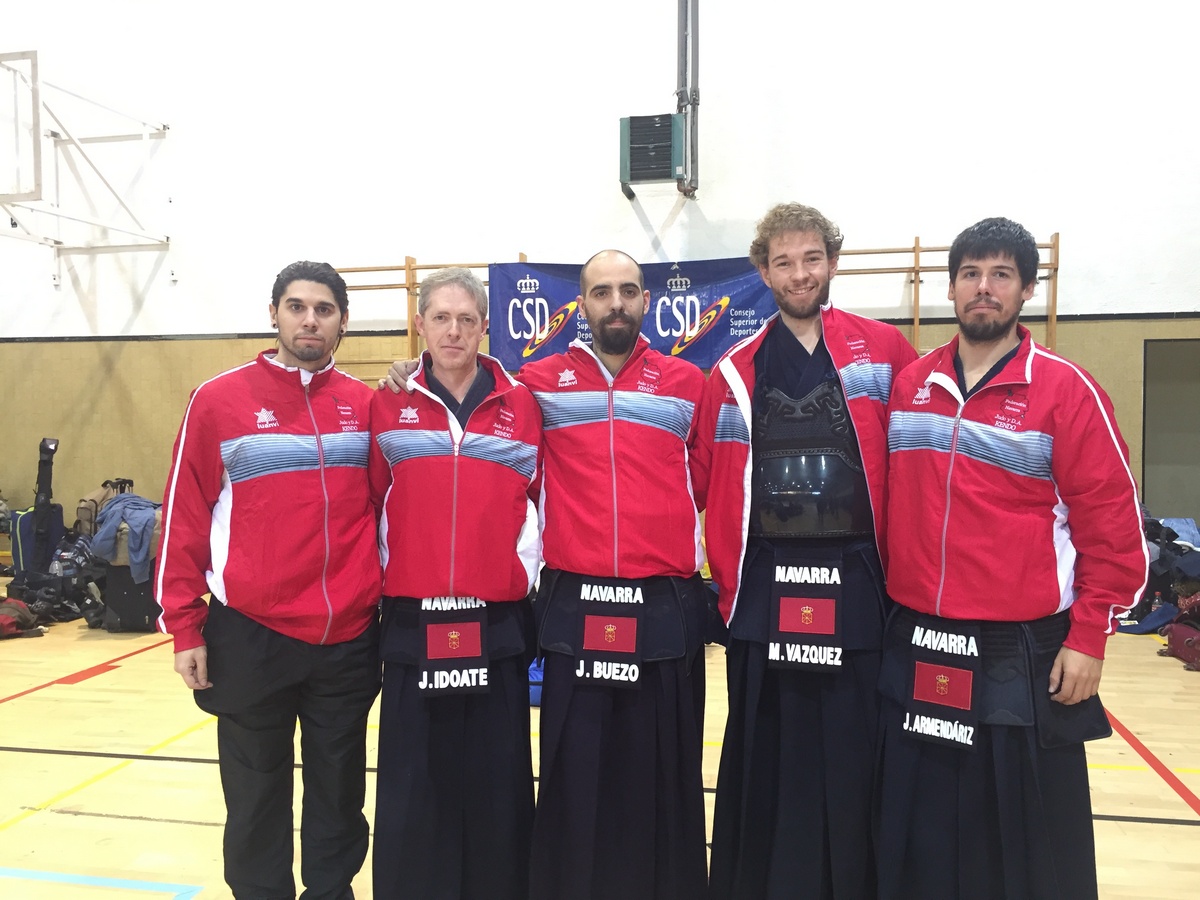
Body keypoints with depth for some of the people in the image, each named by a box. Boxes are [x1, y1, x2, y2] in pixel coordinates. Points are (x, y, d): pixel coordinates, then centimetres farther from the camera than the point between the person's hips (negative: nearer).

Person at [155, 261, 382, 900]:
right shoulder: (219, 399, -3)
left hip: (349, 639, 2)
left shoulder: (366, 405, 4)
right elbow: (184, 516, -3)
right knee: (257, 797, 13)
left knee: (339, 793, 16)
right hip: (250, 637, -2)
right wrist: (185, 626, -4)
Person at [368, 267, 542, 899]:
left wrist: (524, 571, 7)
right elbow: (373, 503, 7)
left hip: (498, 623, 0)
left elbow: (540, 499, 10)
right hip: (412, 622, 0)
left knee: (497, 786, 8)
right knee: (413, 788, 7)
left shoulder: (521, 405, 4)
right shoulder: (388, 406, 4)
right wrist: (388, 574, 5)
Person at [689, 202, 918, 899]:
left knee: (853, 761, 8)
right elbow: (706, 481, 7)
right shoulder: (736, 370, 6)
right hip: (765, 594, 1)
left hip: (857, 590, -1)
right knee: (766, 765, 11)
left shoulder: (886, 351, 2)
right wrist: (729, 576, 3)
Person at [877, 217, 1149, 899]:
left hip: (1022, 658, -3)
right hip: (915, 653, 4)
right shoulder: (909, 385, 6)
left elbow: (1114, 527, -6)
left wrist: (1088, 640, -9)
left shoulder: (1065, 389, -5)